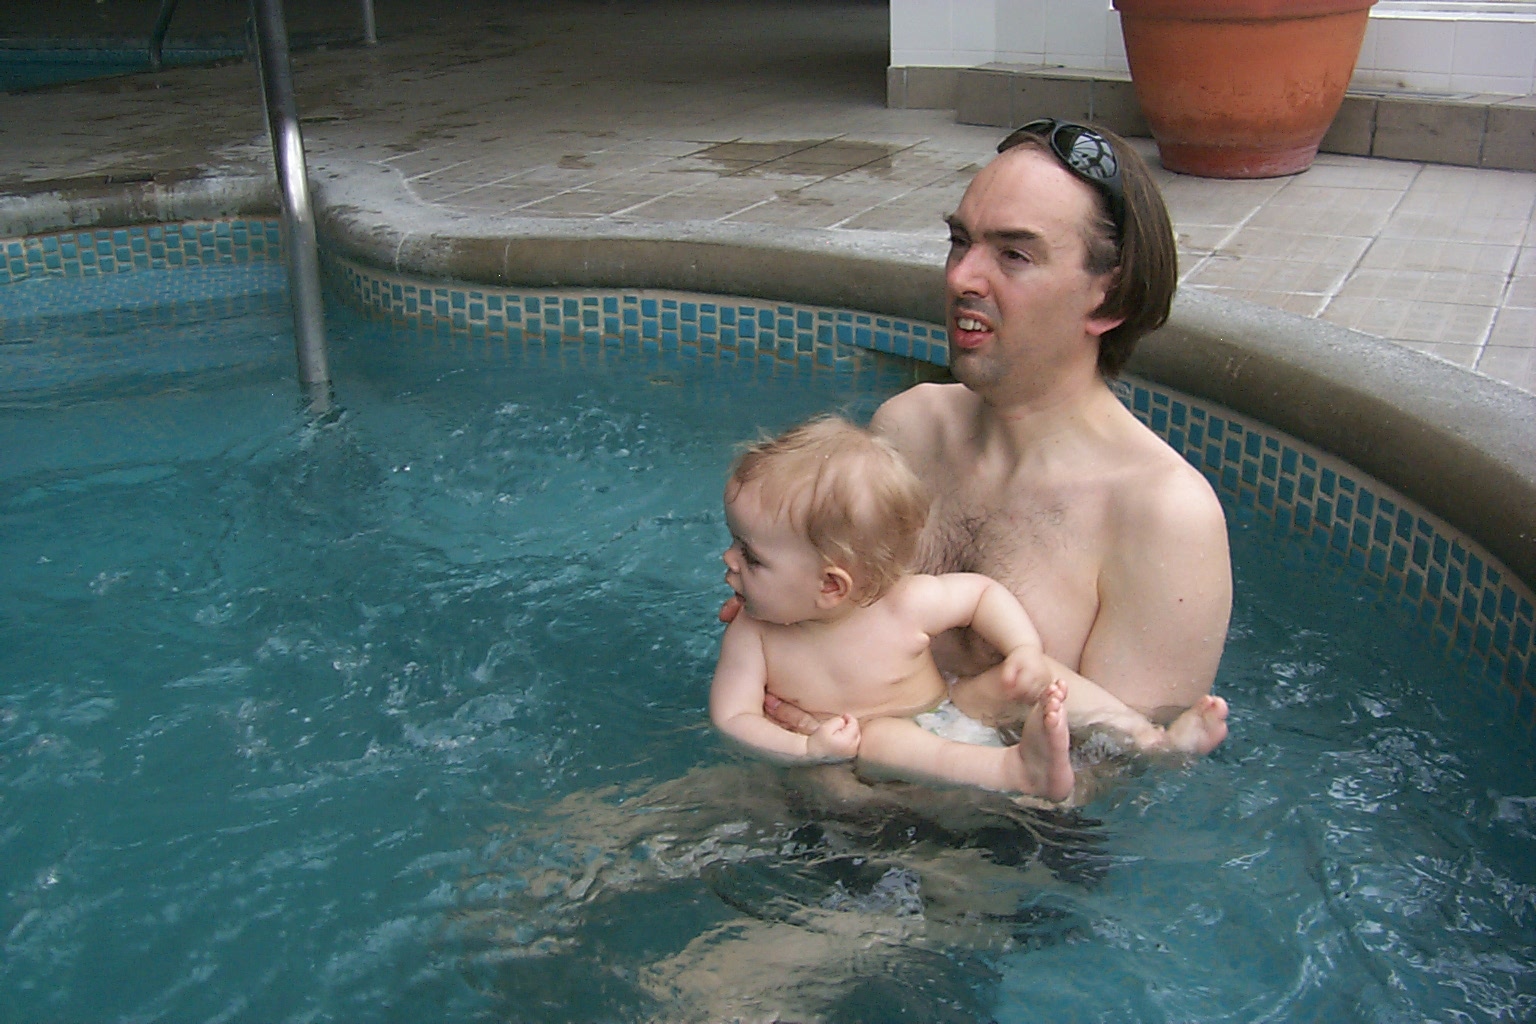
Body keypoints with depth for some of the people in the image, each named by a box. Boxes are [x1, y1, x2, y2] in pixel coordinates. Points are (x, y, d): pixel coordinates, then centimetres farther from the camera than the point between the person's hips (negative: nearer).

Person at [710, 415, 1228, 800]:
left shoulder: (906, 606, -16)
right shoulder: (751, 636, -13)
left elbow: (982, 591, 1)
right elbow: (732, 717, -17)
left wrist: (1026, 649, -16)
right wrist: (806, 748, -35)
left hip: (951, 720, 2)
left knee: (1024, 676, -13)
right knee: (878, 735, -35)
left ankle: (1152, 739, -11)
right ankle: (1016, 769, -49)